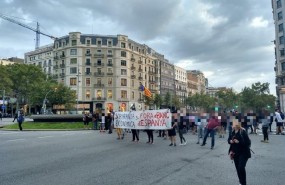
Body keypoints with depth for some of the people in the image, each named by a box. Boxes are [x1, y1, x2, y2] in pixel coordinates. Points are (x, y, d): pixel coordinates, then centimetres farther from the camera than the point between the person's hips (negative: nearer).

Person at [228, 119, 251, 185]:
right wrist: (230, 141, -11)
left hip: (243, 153, -6)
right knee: (237, 168, 12)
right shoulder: (232, 132, 0)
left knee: (241, 167, -12)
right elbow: (229, 140, 11)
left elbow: (248, 142, -19)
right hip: (235, 153, 6)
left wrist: (239, 142, -29)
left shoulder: (243, 132, -17)